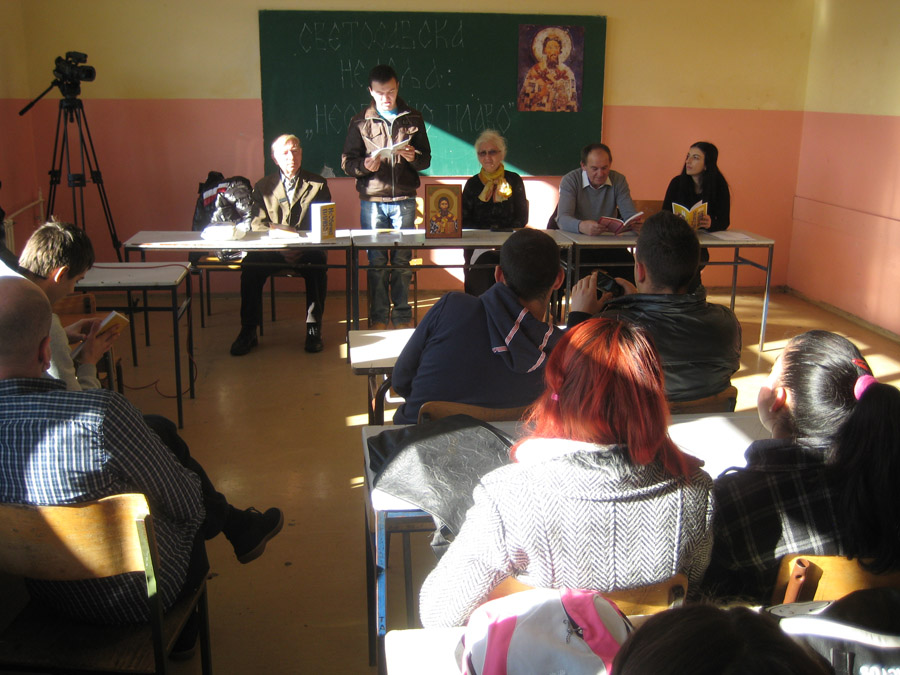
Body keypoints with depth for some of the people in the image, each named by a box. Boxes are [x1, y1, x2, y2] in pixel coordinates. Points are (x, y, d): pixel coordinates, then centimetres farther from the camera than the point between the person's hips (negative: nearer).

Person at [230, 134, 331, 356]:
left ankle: (314, 328, -22)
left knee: (318, 263, -35)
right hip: (272, 248, 1)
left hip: (307, 249, -1)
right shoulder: (263, 186, 15)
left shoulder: (317, 184, 13)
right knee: (250, 264, -29)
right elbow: (257, 225, 4)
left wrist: (301, 247, -15)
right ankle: (248, 331, -18)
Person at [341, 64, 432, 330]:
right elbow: (347, 161, 6)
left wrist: (413, 157, -11)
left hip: (405, 200, 1)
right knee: (376, 262, 2)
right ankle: (378, 317, 10)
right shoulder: (360, 122, 7)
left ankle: (402, 316, 12)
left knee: (402, 261, 2)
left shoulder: (413, 119, 11)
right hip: (372, 200, 0)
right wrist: (364, 165, -15)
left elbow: (426, 160, 12)